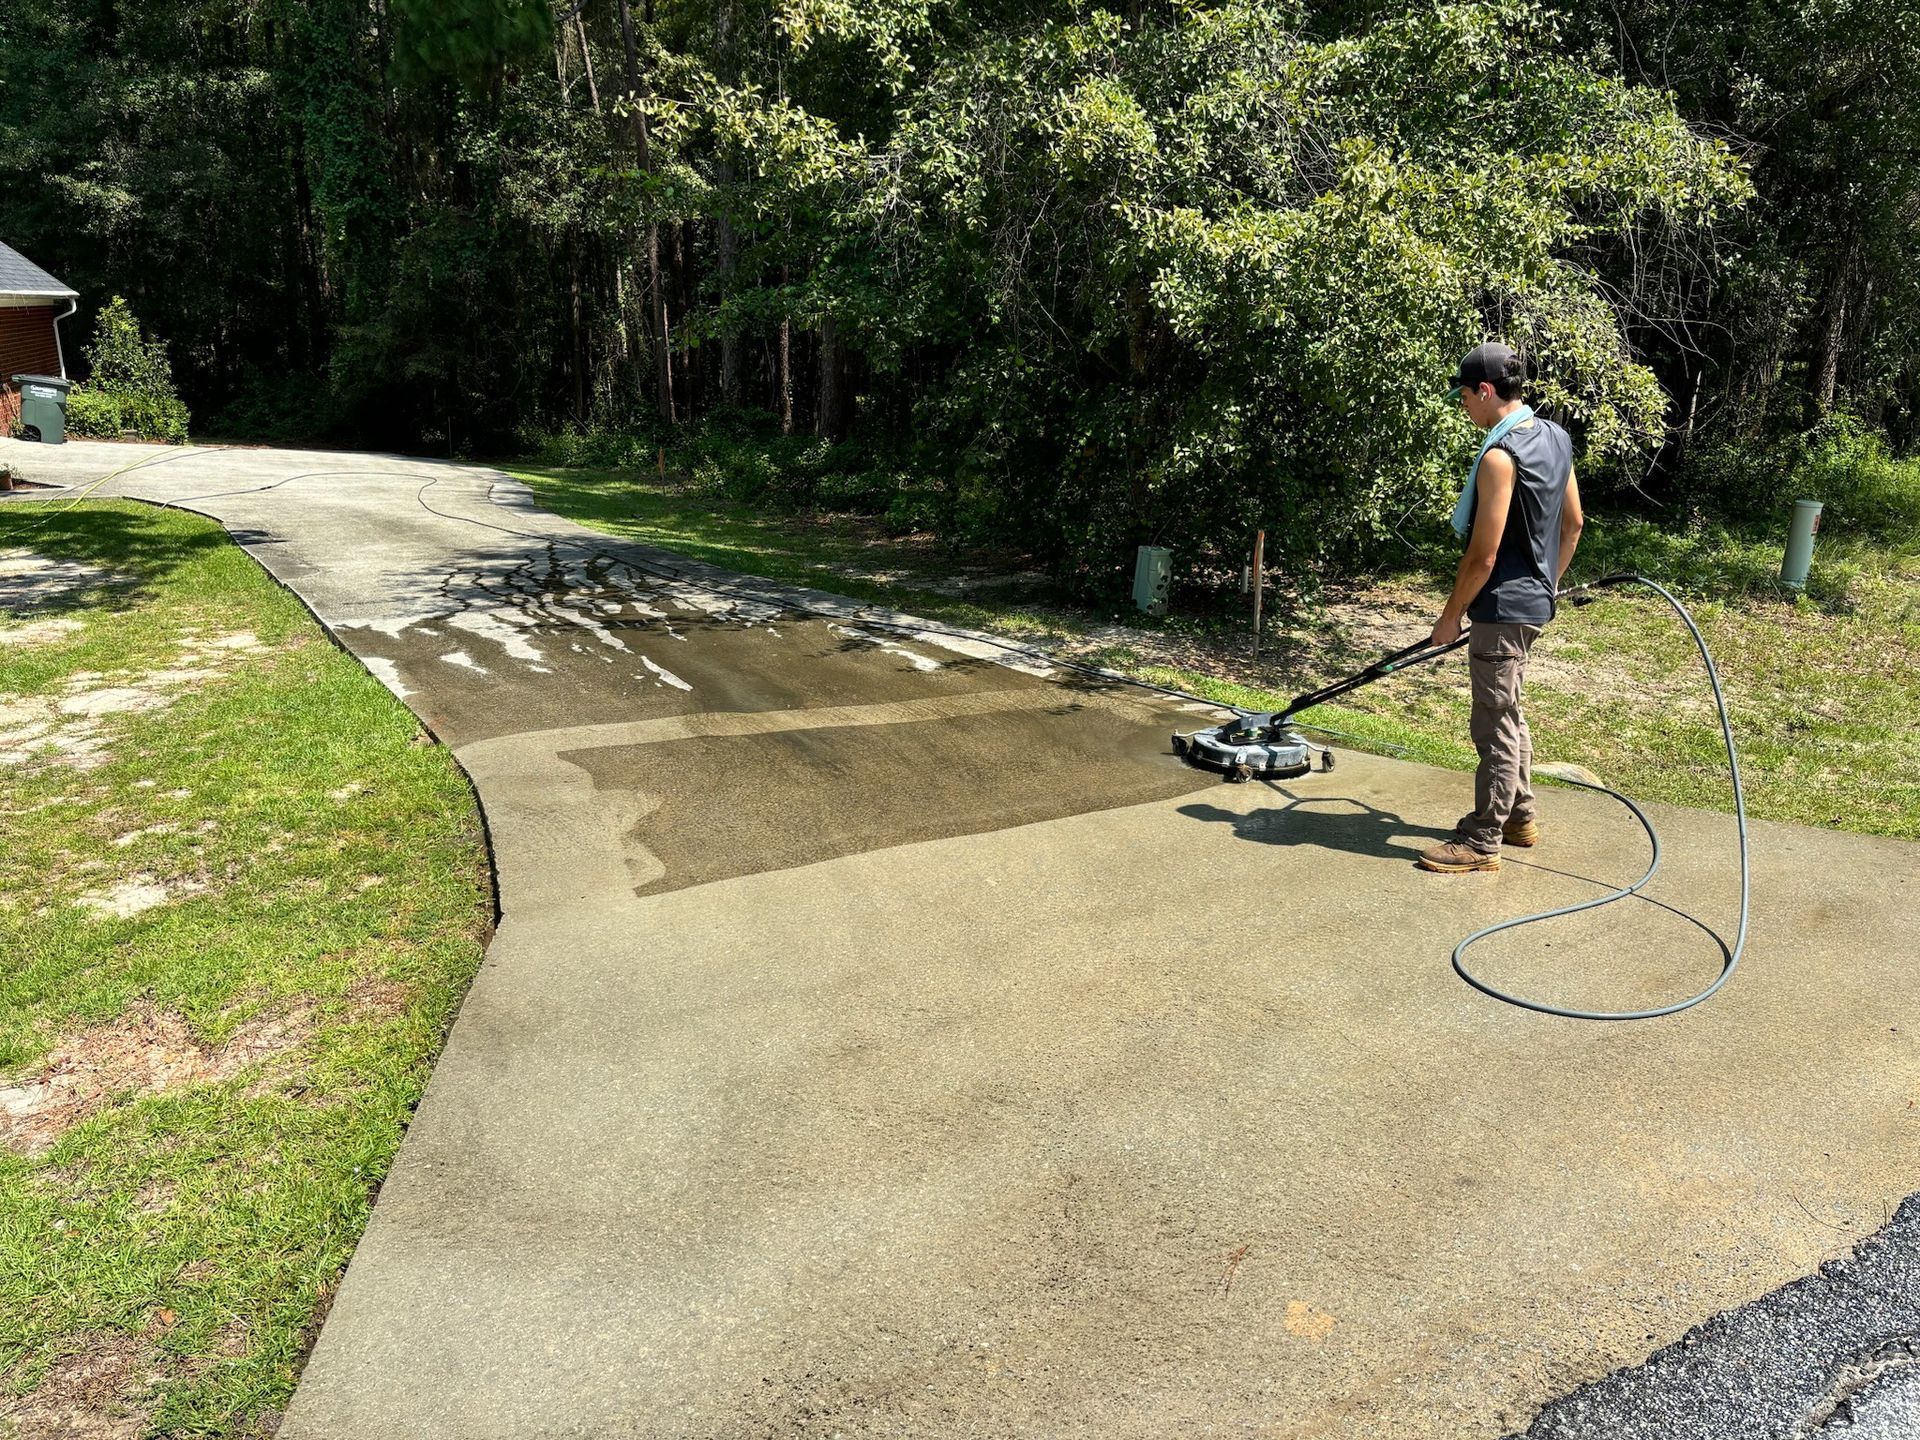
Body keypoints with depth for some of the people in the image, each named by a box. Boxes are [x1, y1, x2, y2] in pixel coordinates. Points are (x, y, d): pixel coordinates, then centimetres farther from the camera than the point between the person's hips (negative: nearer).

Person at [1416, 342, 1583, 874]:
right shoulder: (1555, 437, 7)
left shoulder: (1500, 456, -22)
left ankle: (1482, 841, 7)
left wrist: (1451, 615, -10)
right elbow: (1573, 524, 15)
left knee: (1495, 725, -2)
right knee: (1507, 712, 21)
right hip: (1534, 600, 10)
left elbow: (1483, 555, -21)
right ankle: (1519, 816, 32)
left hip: (1502, 607, -10)